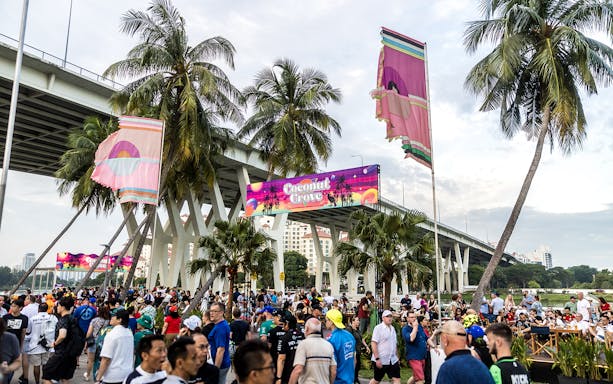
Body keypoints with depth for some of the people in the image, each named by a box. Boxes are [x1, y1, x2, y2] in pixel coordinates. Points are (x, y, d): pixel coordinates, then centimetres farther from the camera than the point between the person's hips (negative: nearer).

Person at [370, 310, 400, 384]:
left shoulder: (392, 328, 11)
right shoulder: (378, 328, -11)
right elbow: (373, 343, -17)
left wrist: (397, 357, 17)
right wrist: (377, 358, -22)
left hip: (393, 360, 6)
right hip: (381, 360, -6)